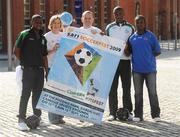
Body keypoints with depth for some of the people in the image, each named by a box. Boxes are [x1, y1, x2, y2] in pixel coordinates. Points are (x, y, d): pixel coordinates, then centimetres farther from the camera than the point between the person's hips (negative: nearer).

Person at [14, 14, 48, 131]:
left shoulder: (42, 38, 15)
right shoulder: (25, 34, -2)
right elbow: (16, 51, -5)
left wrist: (47, 70, 13)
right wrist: (24, 62, -5)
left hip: (40, 70, 6)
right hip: (28, 69, -5)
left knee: (38, 94, 12)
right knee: (26, 94, -6)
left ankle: (37, 117, 23)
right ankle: (21, 120, -3)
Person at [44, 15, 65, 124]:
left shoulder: (64, 36, 13)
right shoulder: (47, 36, 0)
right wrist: (53, 50, -18)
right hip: (51, 67, -4)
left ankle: (59, 116, 15)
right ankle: (53, 117, 2)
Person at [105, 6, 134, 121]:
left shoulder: (130, 27, 8)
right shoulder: (109, 27, 8)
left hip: (126, 60, 0)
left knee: (126, 87, 5)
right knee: (112, 88, 0)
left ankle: (128, 111, 13)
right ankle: (113, 112, 5)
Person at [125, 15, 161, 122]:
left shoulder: (151, 36, -2)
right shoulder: (132, 38, 7)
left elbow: (157, 51, 1)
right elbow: (129, 52, 15)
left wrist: (148, 57, -4)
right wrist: (127, 51, -5)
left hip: (150, 69, -3)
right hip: (137, 70, 3)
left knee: (152, 92, 2)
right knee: (138, 93, 10)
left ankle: (156, 114, 13)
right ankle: (138, 115, 18)